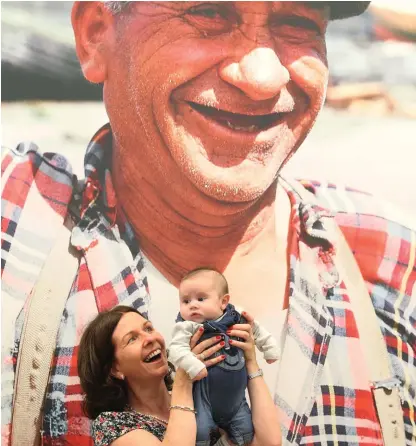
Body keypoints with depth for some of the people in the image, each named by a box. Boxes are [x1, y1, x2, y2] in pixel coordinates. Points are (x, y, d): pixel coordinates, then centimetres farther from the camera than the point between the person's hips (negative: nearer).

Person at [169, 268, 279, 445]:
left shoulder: (237, 319, -4)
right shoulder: (187, 327, -17)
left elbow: (257, 331, 13)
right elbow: (176, 349, -29)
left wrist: (270, 348, 15)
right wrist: (193, 367, -41)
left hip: (235, 397, 4)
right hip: (204, 397, -4)